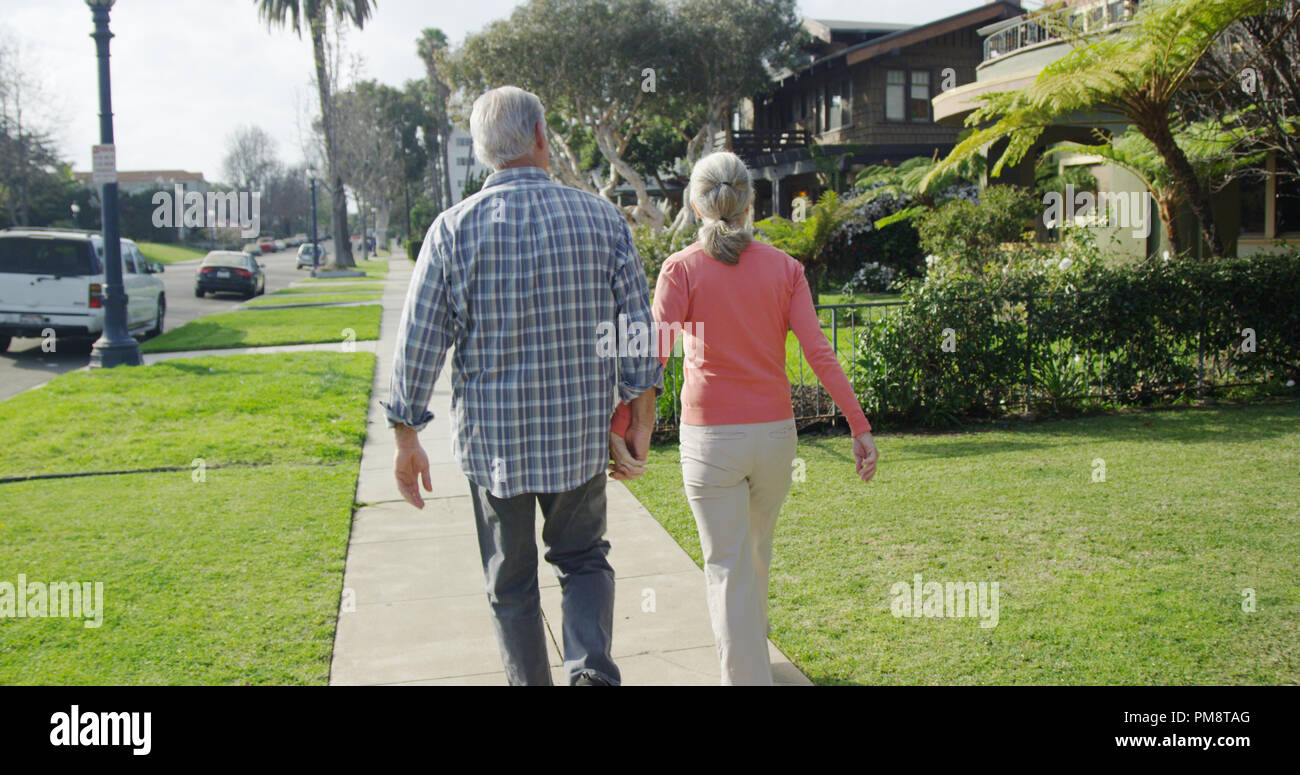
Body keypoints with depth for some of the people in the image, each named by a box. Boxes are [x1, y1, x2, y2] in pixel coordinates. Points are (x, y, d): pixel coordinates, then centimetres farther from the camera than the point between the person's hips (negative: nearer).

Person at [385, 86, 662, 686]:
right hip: (580, 435, 1)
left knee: (510, 585, 16)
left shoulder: (453, 230, -7)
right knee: (583, 561, 19)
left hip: (491, 438, -1)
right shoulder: (603, 219, -3)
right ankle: (591, 670, -1)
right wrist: (639, 424, 8)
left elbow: (418, 344, -6)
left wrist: (407, 440, 5)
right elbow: (639, 333, -2)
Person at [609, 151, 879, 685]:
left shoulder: (682, 268, -6)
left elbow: (653, 354, -16)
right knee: (756, 555, 24)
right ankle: (748, 648, 47)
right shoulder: (785, 268, 1)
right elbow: (818, 352, -6)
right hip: (774, 432, 4)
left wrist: (615, 429, -17)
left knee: (727, 566, 5)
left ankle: (747, 673, 5)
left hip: (710, 438, -3)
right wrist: (860, 426, -5)